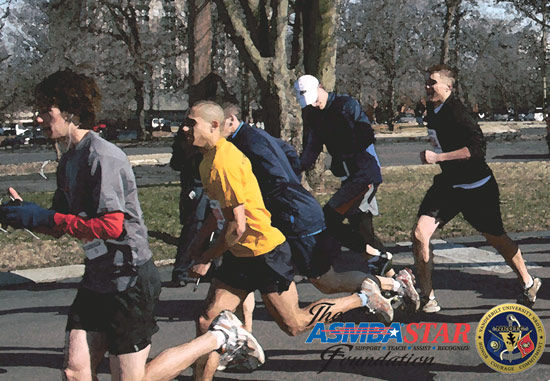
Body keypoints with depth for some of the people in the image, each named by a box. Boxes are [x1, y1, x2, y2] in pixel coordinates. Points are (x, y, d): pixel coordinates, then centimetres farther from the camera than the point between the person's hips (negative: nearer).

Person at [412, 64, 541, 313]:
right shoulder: (433, 112, 4)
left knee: (495, 238, 10)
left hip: (477, 187, -7)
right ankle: (427, 297, 0)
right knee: (419, 234, -10)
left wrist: (437, 158, -31)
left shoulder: (455, 111, -22)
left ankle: (529, 284, 35)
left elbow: (477, 146, -30)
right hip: (448, 183, 7)